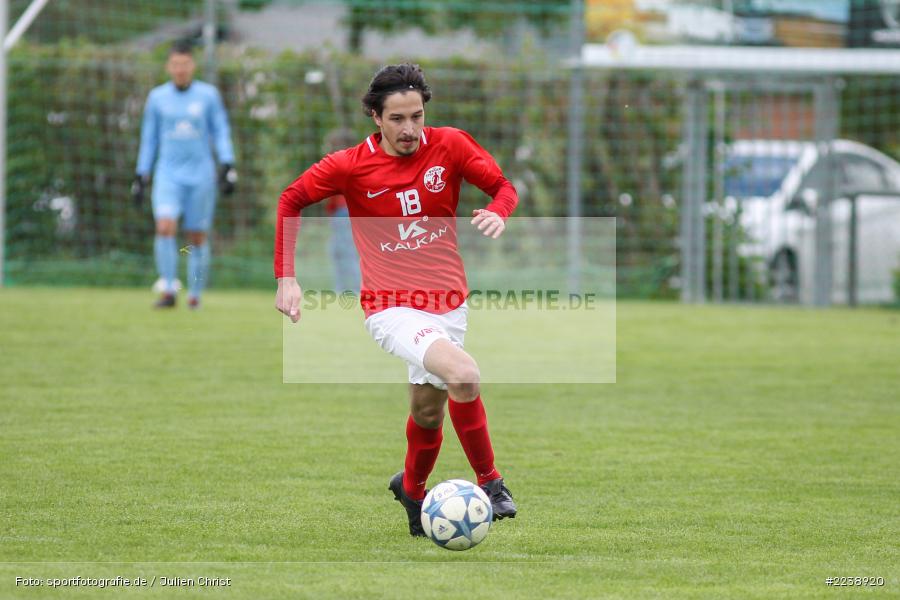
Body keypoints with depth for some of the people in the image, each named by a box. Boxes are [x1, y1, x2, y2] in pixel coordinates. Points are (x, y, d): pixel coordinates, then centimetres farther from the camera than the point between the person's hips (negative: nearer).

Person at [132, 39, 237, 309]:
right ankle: (168, 291, -17)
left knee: (198, 237, 2)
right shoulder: (157, 97, 7)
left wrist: (227, 166, -5)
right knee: (165, 227, -19)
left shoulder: (208, 95, 3)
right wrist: (141, 177, 11)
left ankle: (195, 294, 15)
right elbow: (148, 138, 13)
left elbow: (221, 132, 7)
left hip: (201, 176, 0)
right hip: (168, 175, 0)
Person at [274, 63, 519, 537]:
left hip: (447, 302, 4)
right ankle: (489, 482, -11)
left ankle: (412, 489, 47)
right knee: (463, 375, -28)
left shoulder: (450, 147, -5)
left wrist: (498, 212, -20)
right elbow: (291, 200, 3)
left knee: (428, 408, 16)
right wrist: (286, 276, -4)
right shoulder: (351, 166, -10)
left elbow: (503, 186, 4)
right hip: (391, 308, -4)